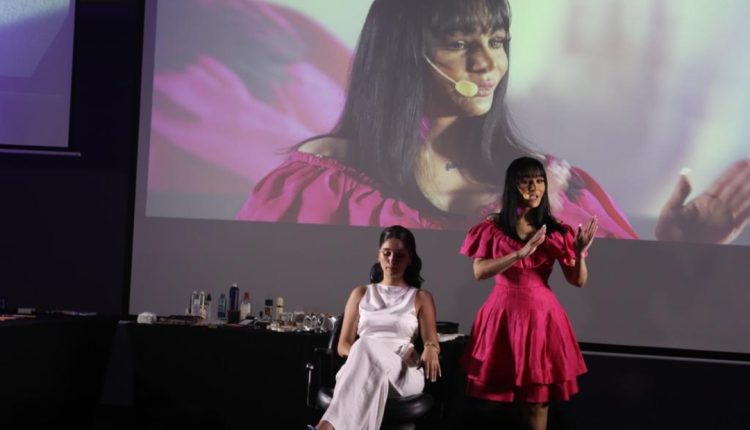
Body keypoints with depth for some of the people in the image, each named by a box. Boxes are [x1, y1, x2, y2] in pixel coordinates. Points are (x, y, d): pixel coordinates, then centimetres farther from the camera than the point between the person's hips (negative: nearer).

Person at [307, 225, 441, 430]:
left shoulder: (421, 298, 21)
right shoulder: (361, 294, 24)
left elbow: (431, 341, 10)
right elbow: (343, 345, 19)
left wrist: (430, 349, -18)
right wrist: (360, 355, -7)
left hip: (403, 373, -1)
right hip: (362, 368, 1)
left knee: (366, 346, -39)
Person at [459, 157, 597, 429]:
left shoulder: (556, 231, 2)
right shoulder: (492, 228, 0)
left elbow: (578, 281, 2)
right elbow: (479, 272, -11)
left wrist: (580, 253, -18)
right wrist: (520, 253, -22)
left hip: (542, 315, 0)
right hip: (503, 314, 0)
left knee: (536, 399, 2)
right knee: (496, 397, 4)